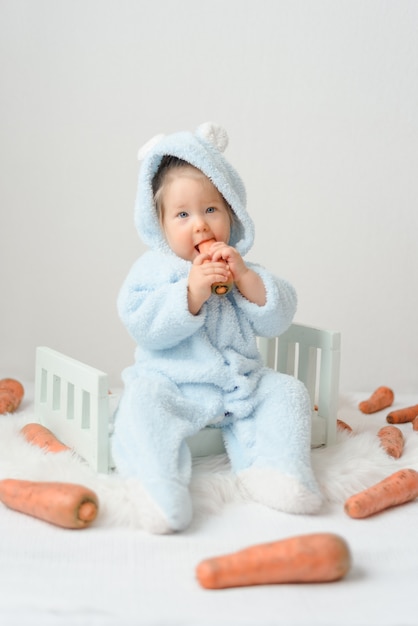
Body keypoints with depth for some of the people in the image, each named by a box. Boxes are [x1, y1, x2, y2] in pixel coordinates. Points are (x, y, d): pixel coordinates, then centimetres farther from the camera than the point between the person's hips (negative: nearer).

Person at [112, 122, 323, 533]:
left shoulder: (243, 269, 9)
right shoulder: (153, 268, -4)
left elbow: (278, 321, -2)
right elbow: (142, 327, -18)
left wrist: (245, 278, -17)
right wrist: (191, 291, -28)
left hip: (241, 384, 4)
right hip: (172, 385, -4)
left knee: (287, 392, -10)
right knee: (143, 400, -30)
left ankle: (269, 471, -14)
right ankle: (161, 492, -36)